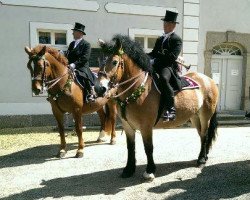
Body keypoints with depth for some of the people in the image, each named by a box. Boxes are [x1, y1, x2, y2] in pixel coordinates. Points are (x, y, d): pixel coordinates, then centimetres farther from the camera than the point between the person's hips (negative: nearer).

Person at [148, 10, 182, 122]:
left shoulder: (177, 40, 2)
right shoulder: (160, 39, 27)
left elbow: (172, 57, -12)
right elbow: (154, 53, 22)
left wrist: (155, 60, -17)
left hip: (169, 67, -8)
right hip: (157, 67, 8)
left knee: (163, 78, -39)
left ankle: (170, 109, -38)